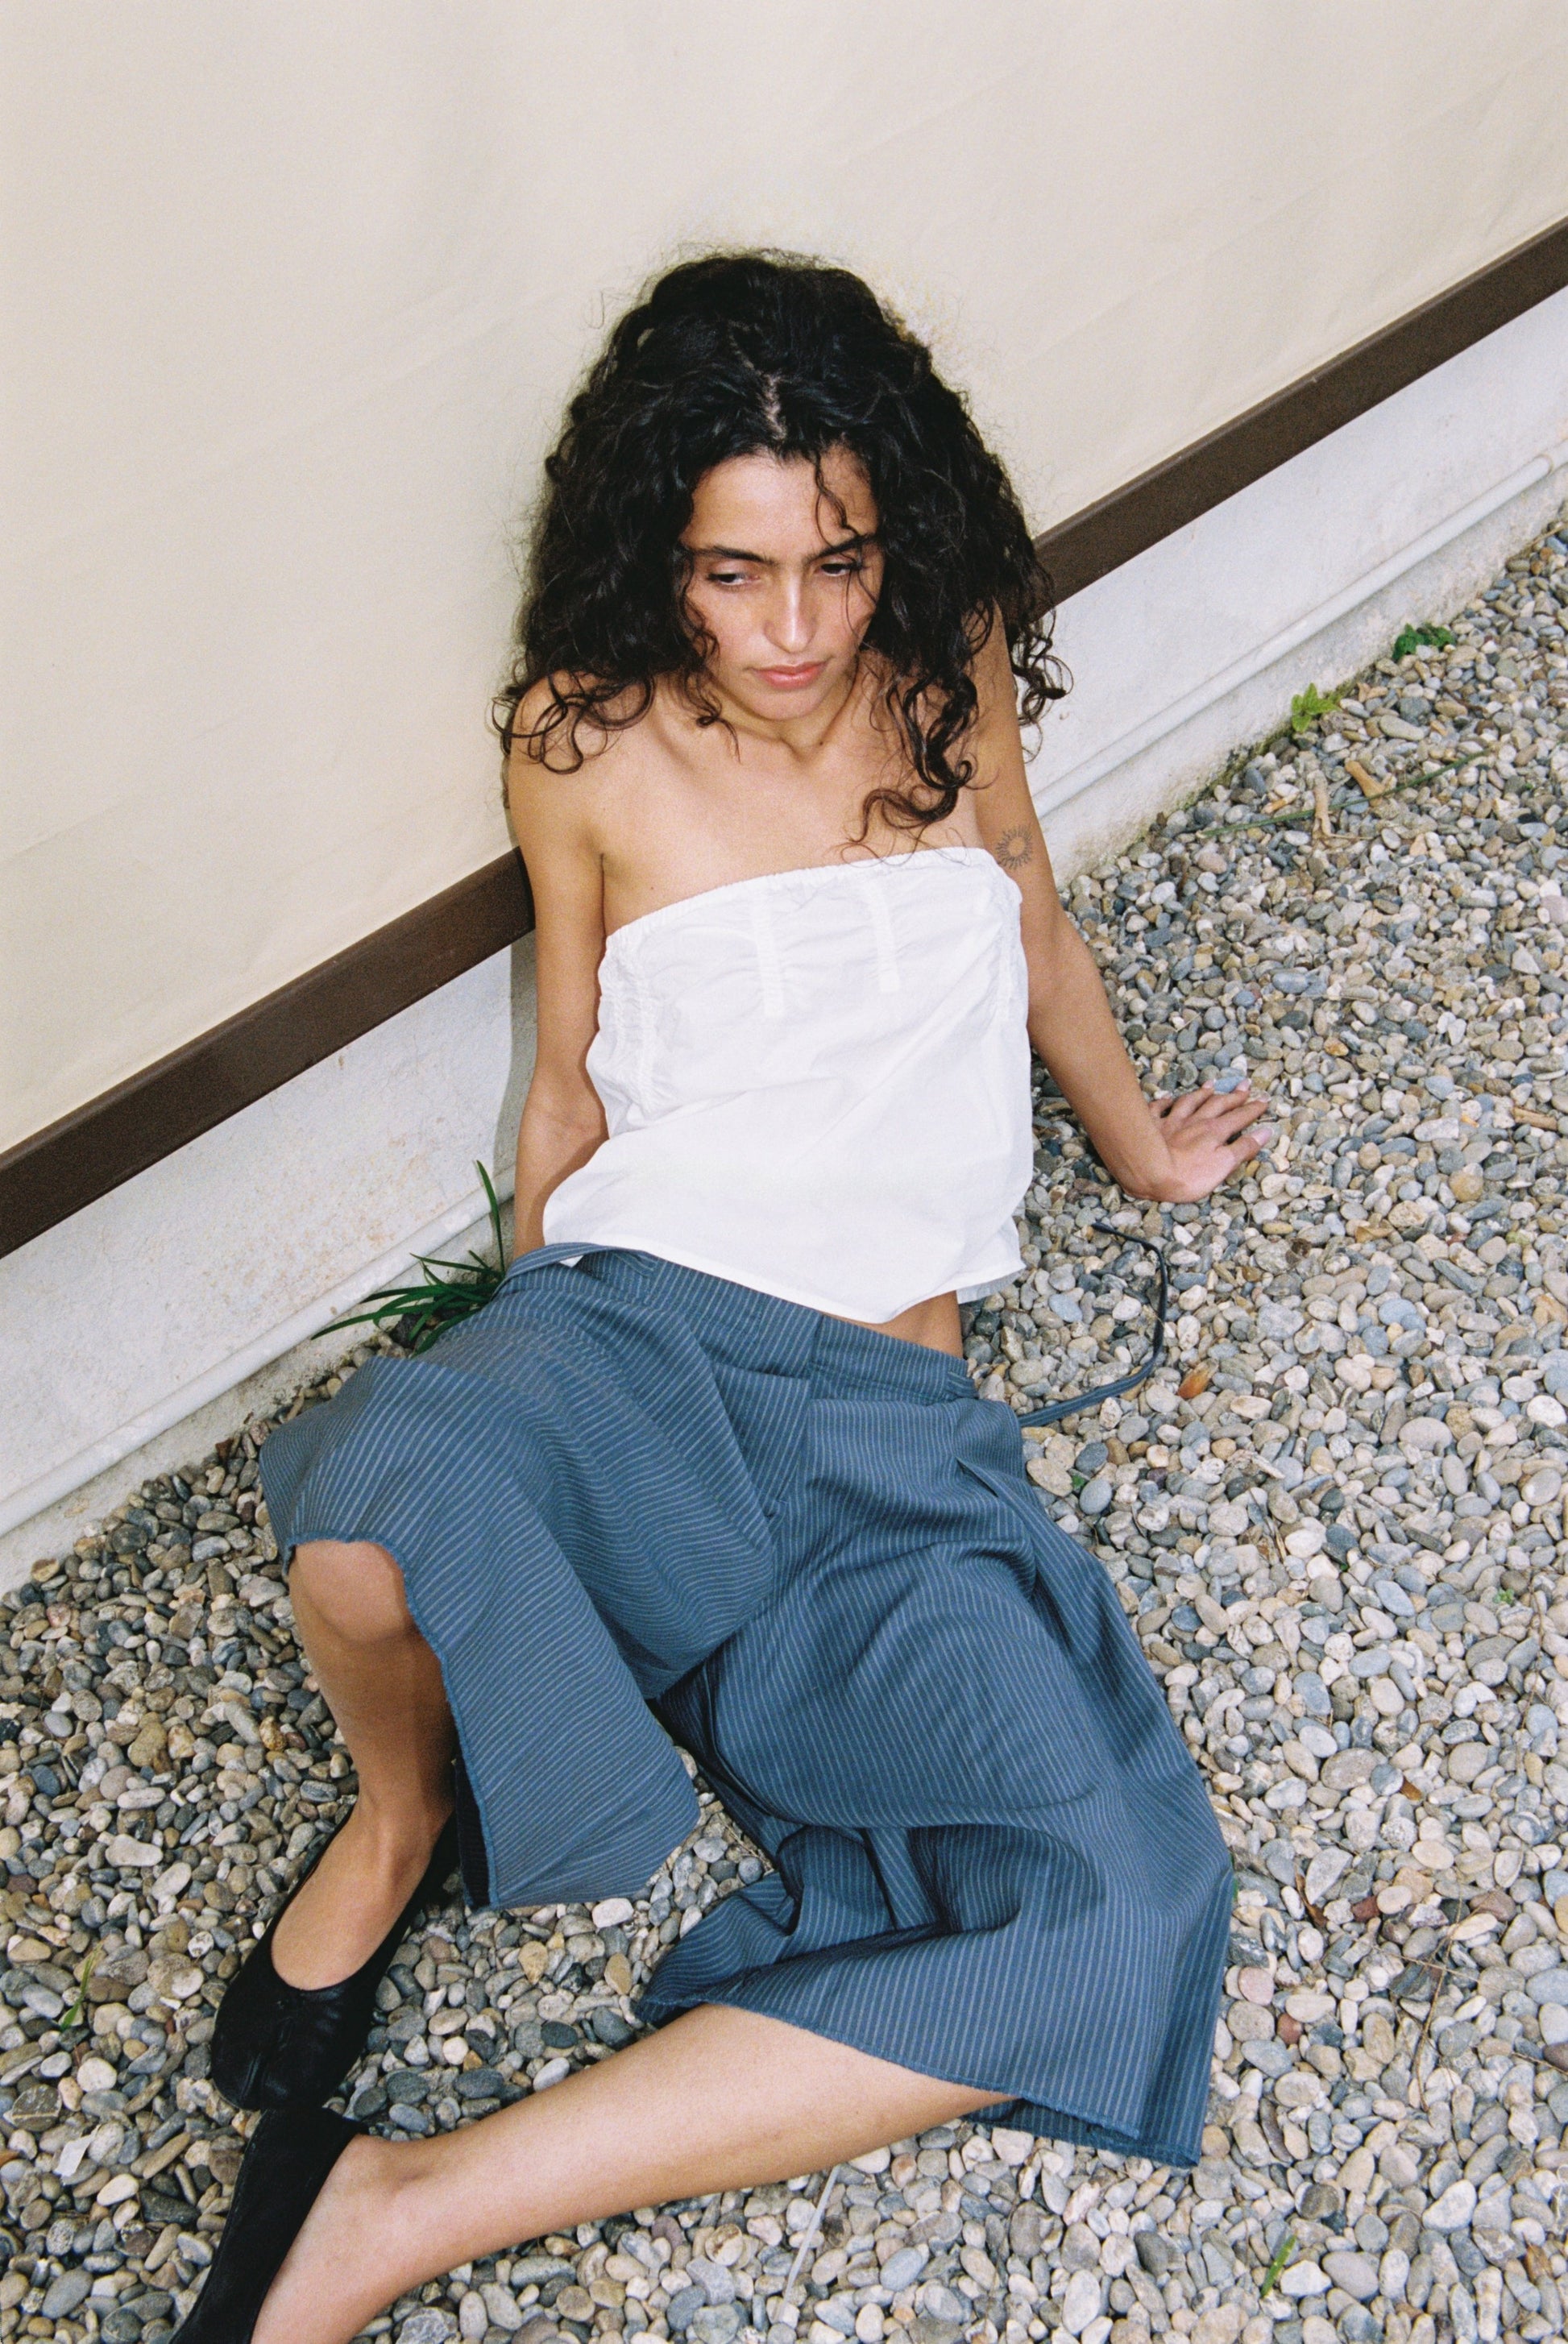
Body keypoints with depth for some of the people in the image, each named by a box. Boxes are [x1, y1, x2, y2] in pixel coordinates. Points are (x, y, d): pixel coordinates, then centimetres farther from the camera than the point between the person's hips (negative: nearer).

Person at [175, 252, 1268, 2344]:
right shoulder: (589, 748, 3)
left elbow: (1037, 936, 26)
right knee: (385, 1484, -42)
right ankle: (404, 1814, -3)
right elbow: (572, 1089, 11)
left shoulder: (952, 672, 9)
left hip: (891, 1422, 3)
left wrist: (1138, 1141, 39)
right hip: (638, 1337, -2)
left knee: (1118, 1911, -24)